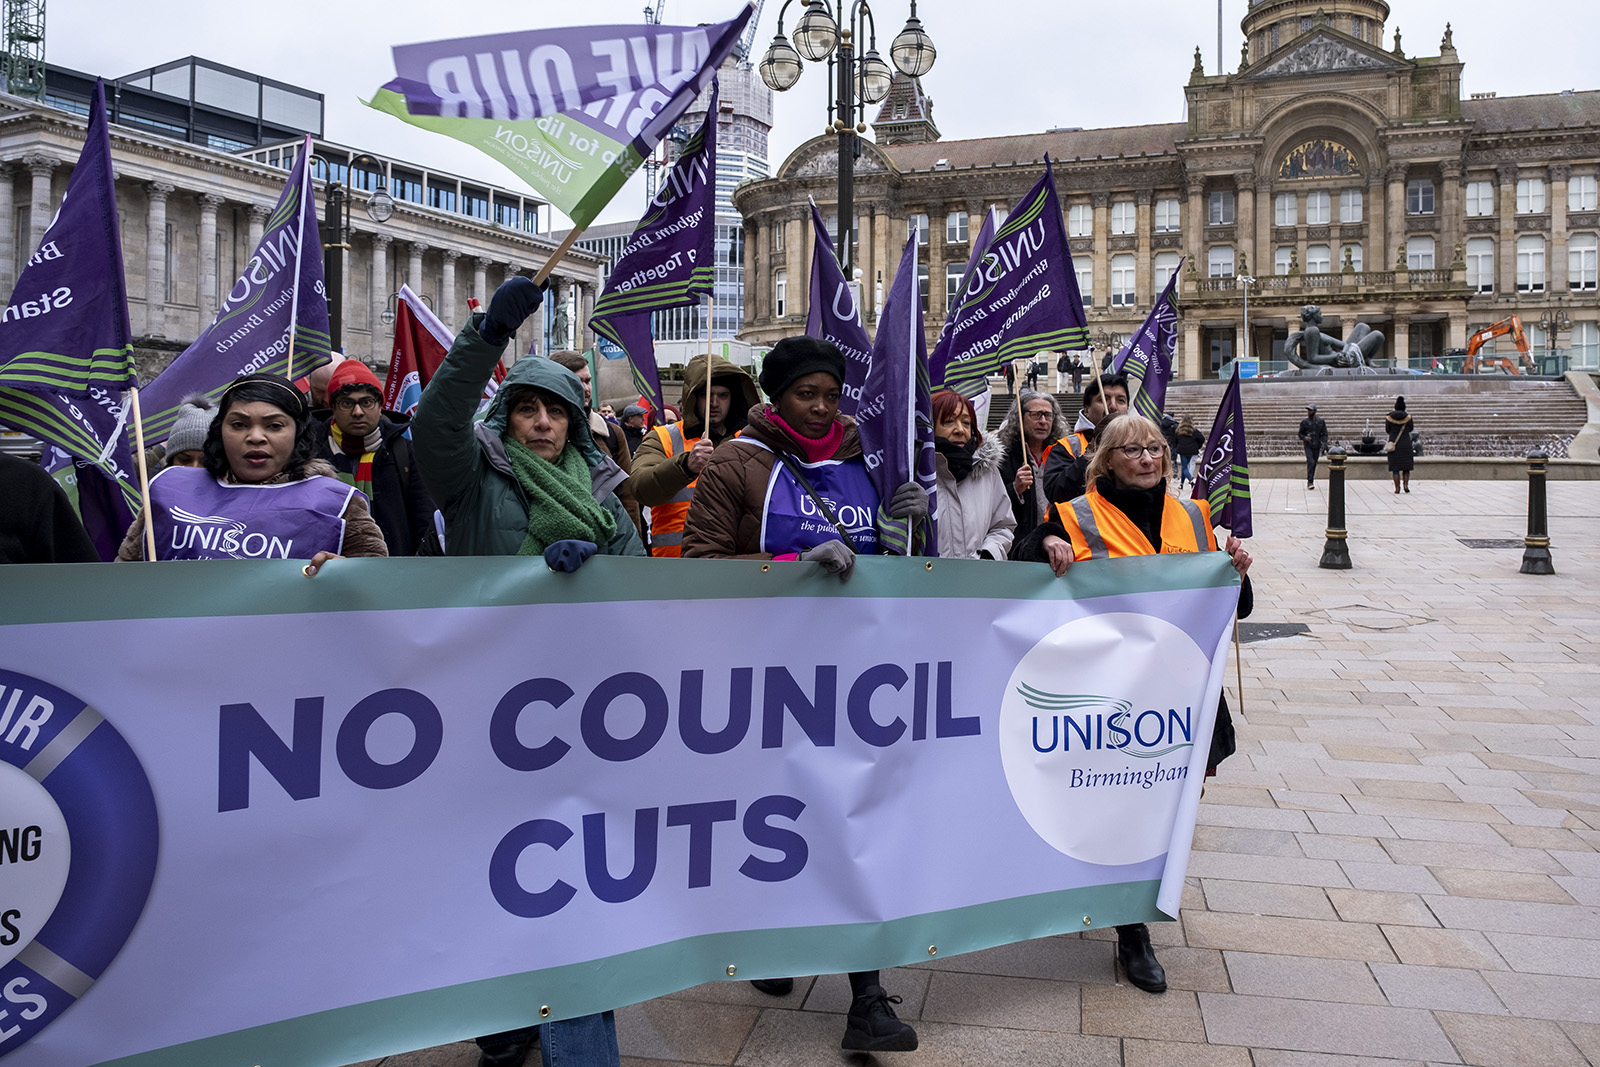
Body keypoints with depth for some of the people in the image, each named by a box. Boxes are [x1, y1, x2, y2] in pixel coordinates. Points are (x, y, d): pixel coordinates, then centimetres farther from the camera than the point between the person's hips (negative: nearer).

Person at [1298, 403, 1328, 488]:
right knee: (1310, 462, -18)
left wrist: (1323, 444, -12)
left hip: (1317, 446, 2)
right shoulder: (1304, 422, -3)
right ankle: (1310, 482, -16)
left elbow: (1325, 434, 1)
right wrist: (1305, 438, -18)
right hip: (1308, 446, -2)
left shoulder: (1321, 421, -1)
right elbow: (1300, 434, 5)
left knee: (1314, 464, 7)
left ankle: (1311, 481, 19)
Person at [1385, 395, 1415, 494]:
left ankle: (1397, 488, -2)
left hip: (1394, 444, 0)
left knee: (1395, 467, 3)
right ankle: (1406, 484, -4)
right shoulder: (1408, 417, -5)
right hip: (1406, 444, 0)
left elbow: (1387, 430, 4)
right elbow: (1411, 429, 8)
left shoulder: (1389, 417, -6)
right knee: (1406, 466, 11)